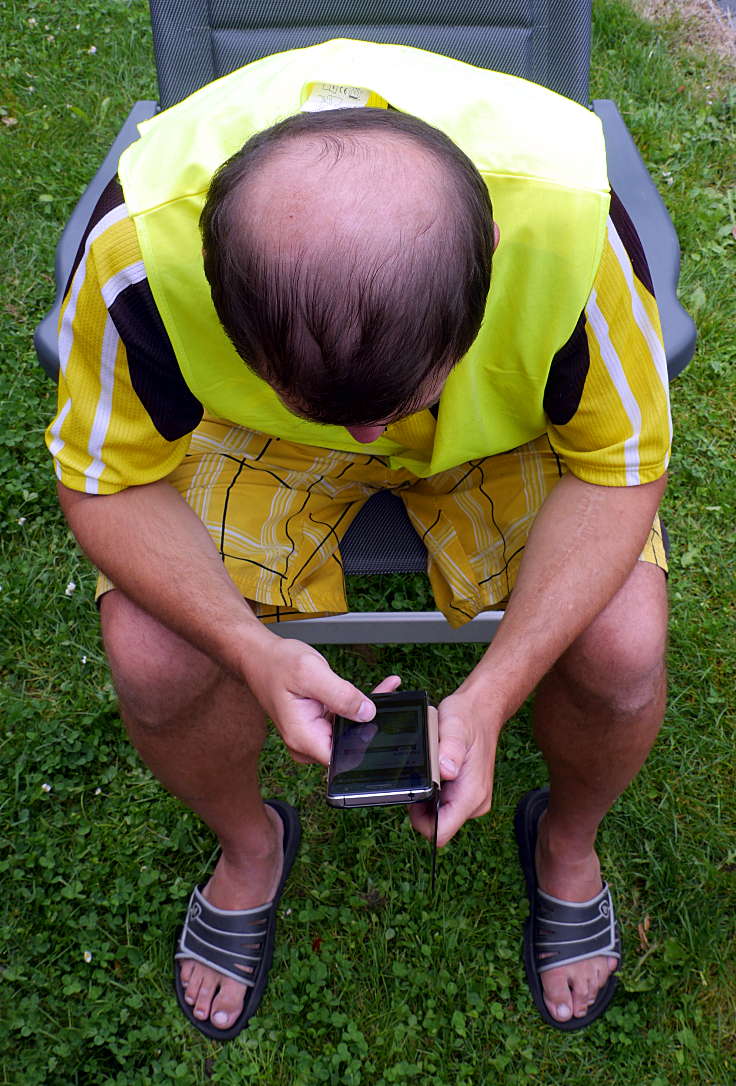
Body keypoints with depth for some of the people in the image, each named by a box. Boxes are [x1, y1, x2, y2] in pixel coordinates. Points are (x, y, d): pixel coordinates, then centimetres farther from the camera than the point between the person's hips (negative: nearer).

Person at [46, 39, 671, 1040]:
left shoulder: (570, 218, -35)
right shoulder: (140, 243, -34)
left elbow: (620, 471, -21)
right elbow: (110, 481, -19)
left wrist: (495, 690, -33)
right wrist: (254, 651, -35)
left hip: (508, 420, 0)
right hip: (255, 426, 1)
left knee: (622, 647, -22)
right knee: (152, 656, -20)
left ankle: (569, 836, 16)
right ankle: (249, 839, 17)